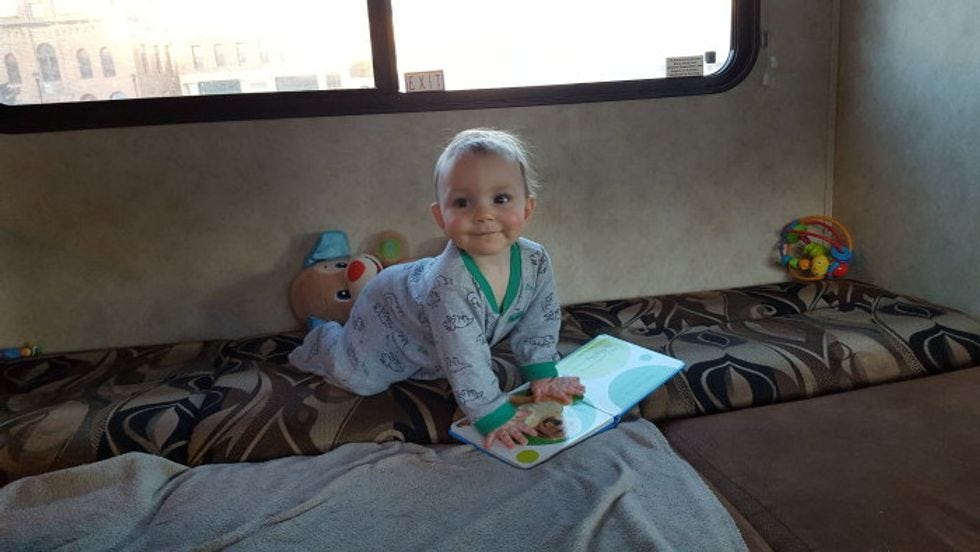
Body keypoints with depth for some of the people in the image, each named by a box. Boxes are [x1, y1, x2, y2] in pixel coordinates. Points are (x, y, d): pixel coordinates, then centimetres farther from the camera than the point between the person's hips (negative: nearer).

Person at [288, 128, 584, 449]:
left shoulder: (536, 261, -27)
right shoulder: (450, 281, -48)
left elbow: (540, 320, -9)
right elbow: (465, 361, -42)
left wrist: (542, 374, -10)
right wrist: (492, 415, -37)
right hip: (387, 312, -6)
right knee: (356, 377, 3)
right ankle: (322, 340, 32)